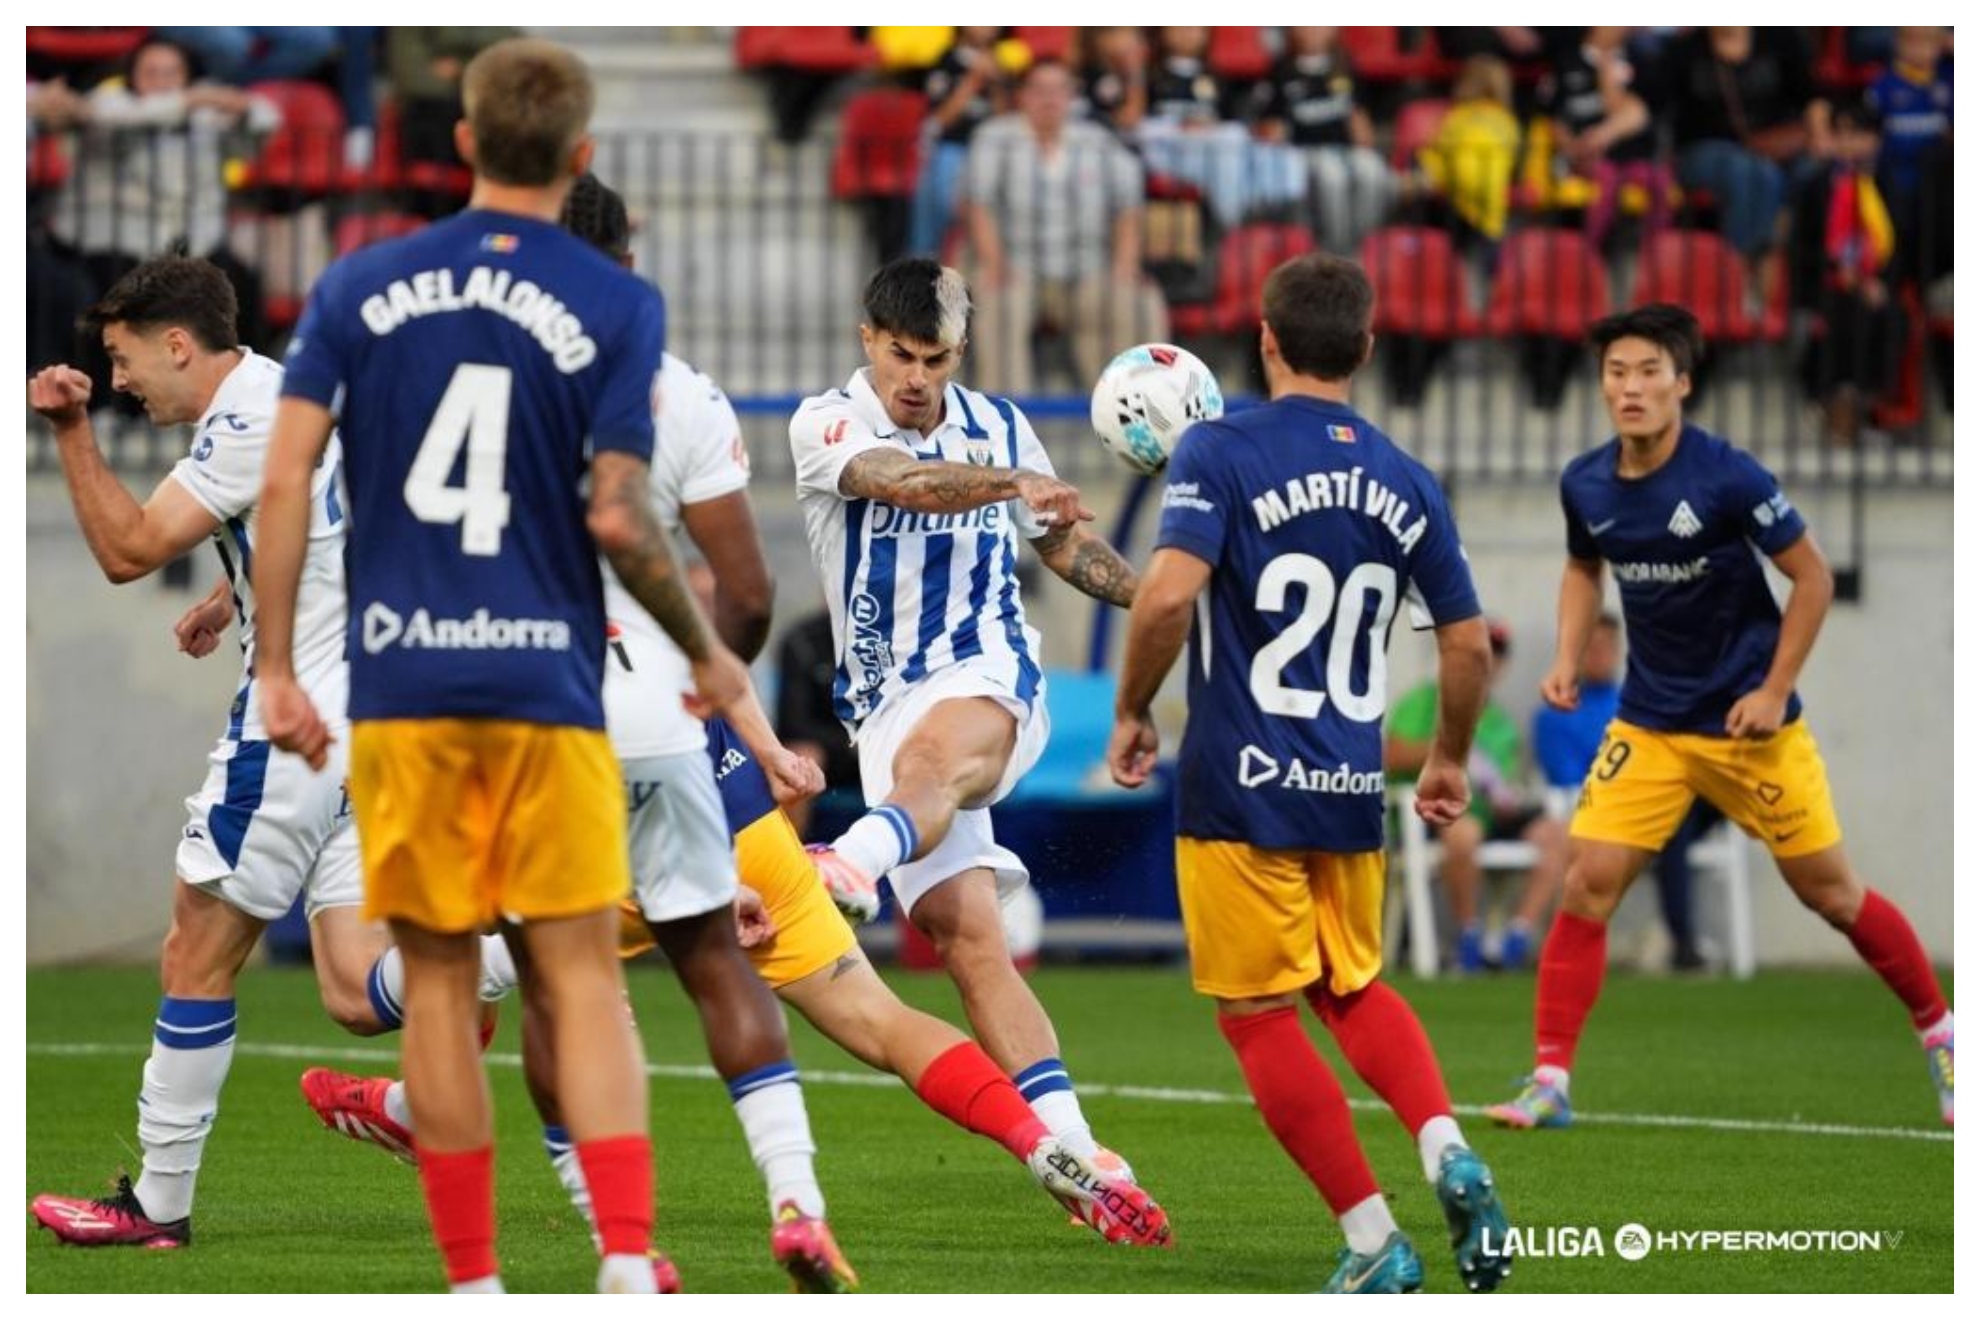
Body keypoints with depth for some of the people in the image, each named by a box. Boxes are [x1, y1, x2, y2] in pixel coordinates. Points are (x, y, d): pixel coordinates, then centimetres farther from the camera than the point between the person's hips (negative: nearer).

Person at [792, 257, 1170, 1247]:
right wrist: (1015, 483, -37)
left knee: (929, 757, -38)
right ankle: (1079, 1160, -13)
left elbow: (1062, 543, 28)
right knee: (968, 941, -11)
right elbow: (904, 482, -22)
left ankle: (849, 866, -71)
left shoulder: (998, 427, 12)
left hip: (989, 678, 0)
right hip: (885, 703, 0)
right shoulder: (827, 424, 0)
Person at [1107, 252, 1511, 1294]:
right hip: (1351, 792, 5)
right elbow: (1467, 642, 11)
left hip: (1241, 786, -5)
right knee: (1353, 990, 23)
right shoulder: (1404, 482, 7)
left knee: (1259, 1015, 5)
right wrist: (1448, 759, 27)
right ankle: (1448, 1151, -2)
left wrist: (1131, 712, -6)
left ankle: (1374, 1245, 1)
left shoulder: (1221, 452, -8)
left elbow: (1170, 592, -21)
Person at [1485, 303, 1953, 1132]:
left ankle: (1938, 1034, 26)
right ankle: (1549, 1083, -5)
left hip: (1747, 723, -4)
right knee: (1588, 885, -9)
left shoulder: (1728, 478, -19)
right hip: (1648, 724, 4)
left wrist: (1774, 691, -13)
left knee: (1830, 892, 4)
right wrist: (1567, 659, 3)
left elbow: (1812, 577, -10)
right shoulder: (1585, 486, -4)